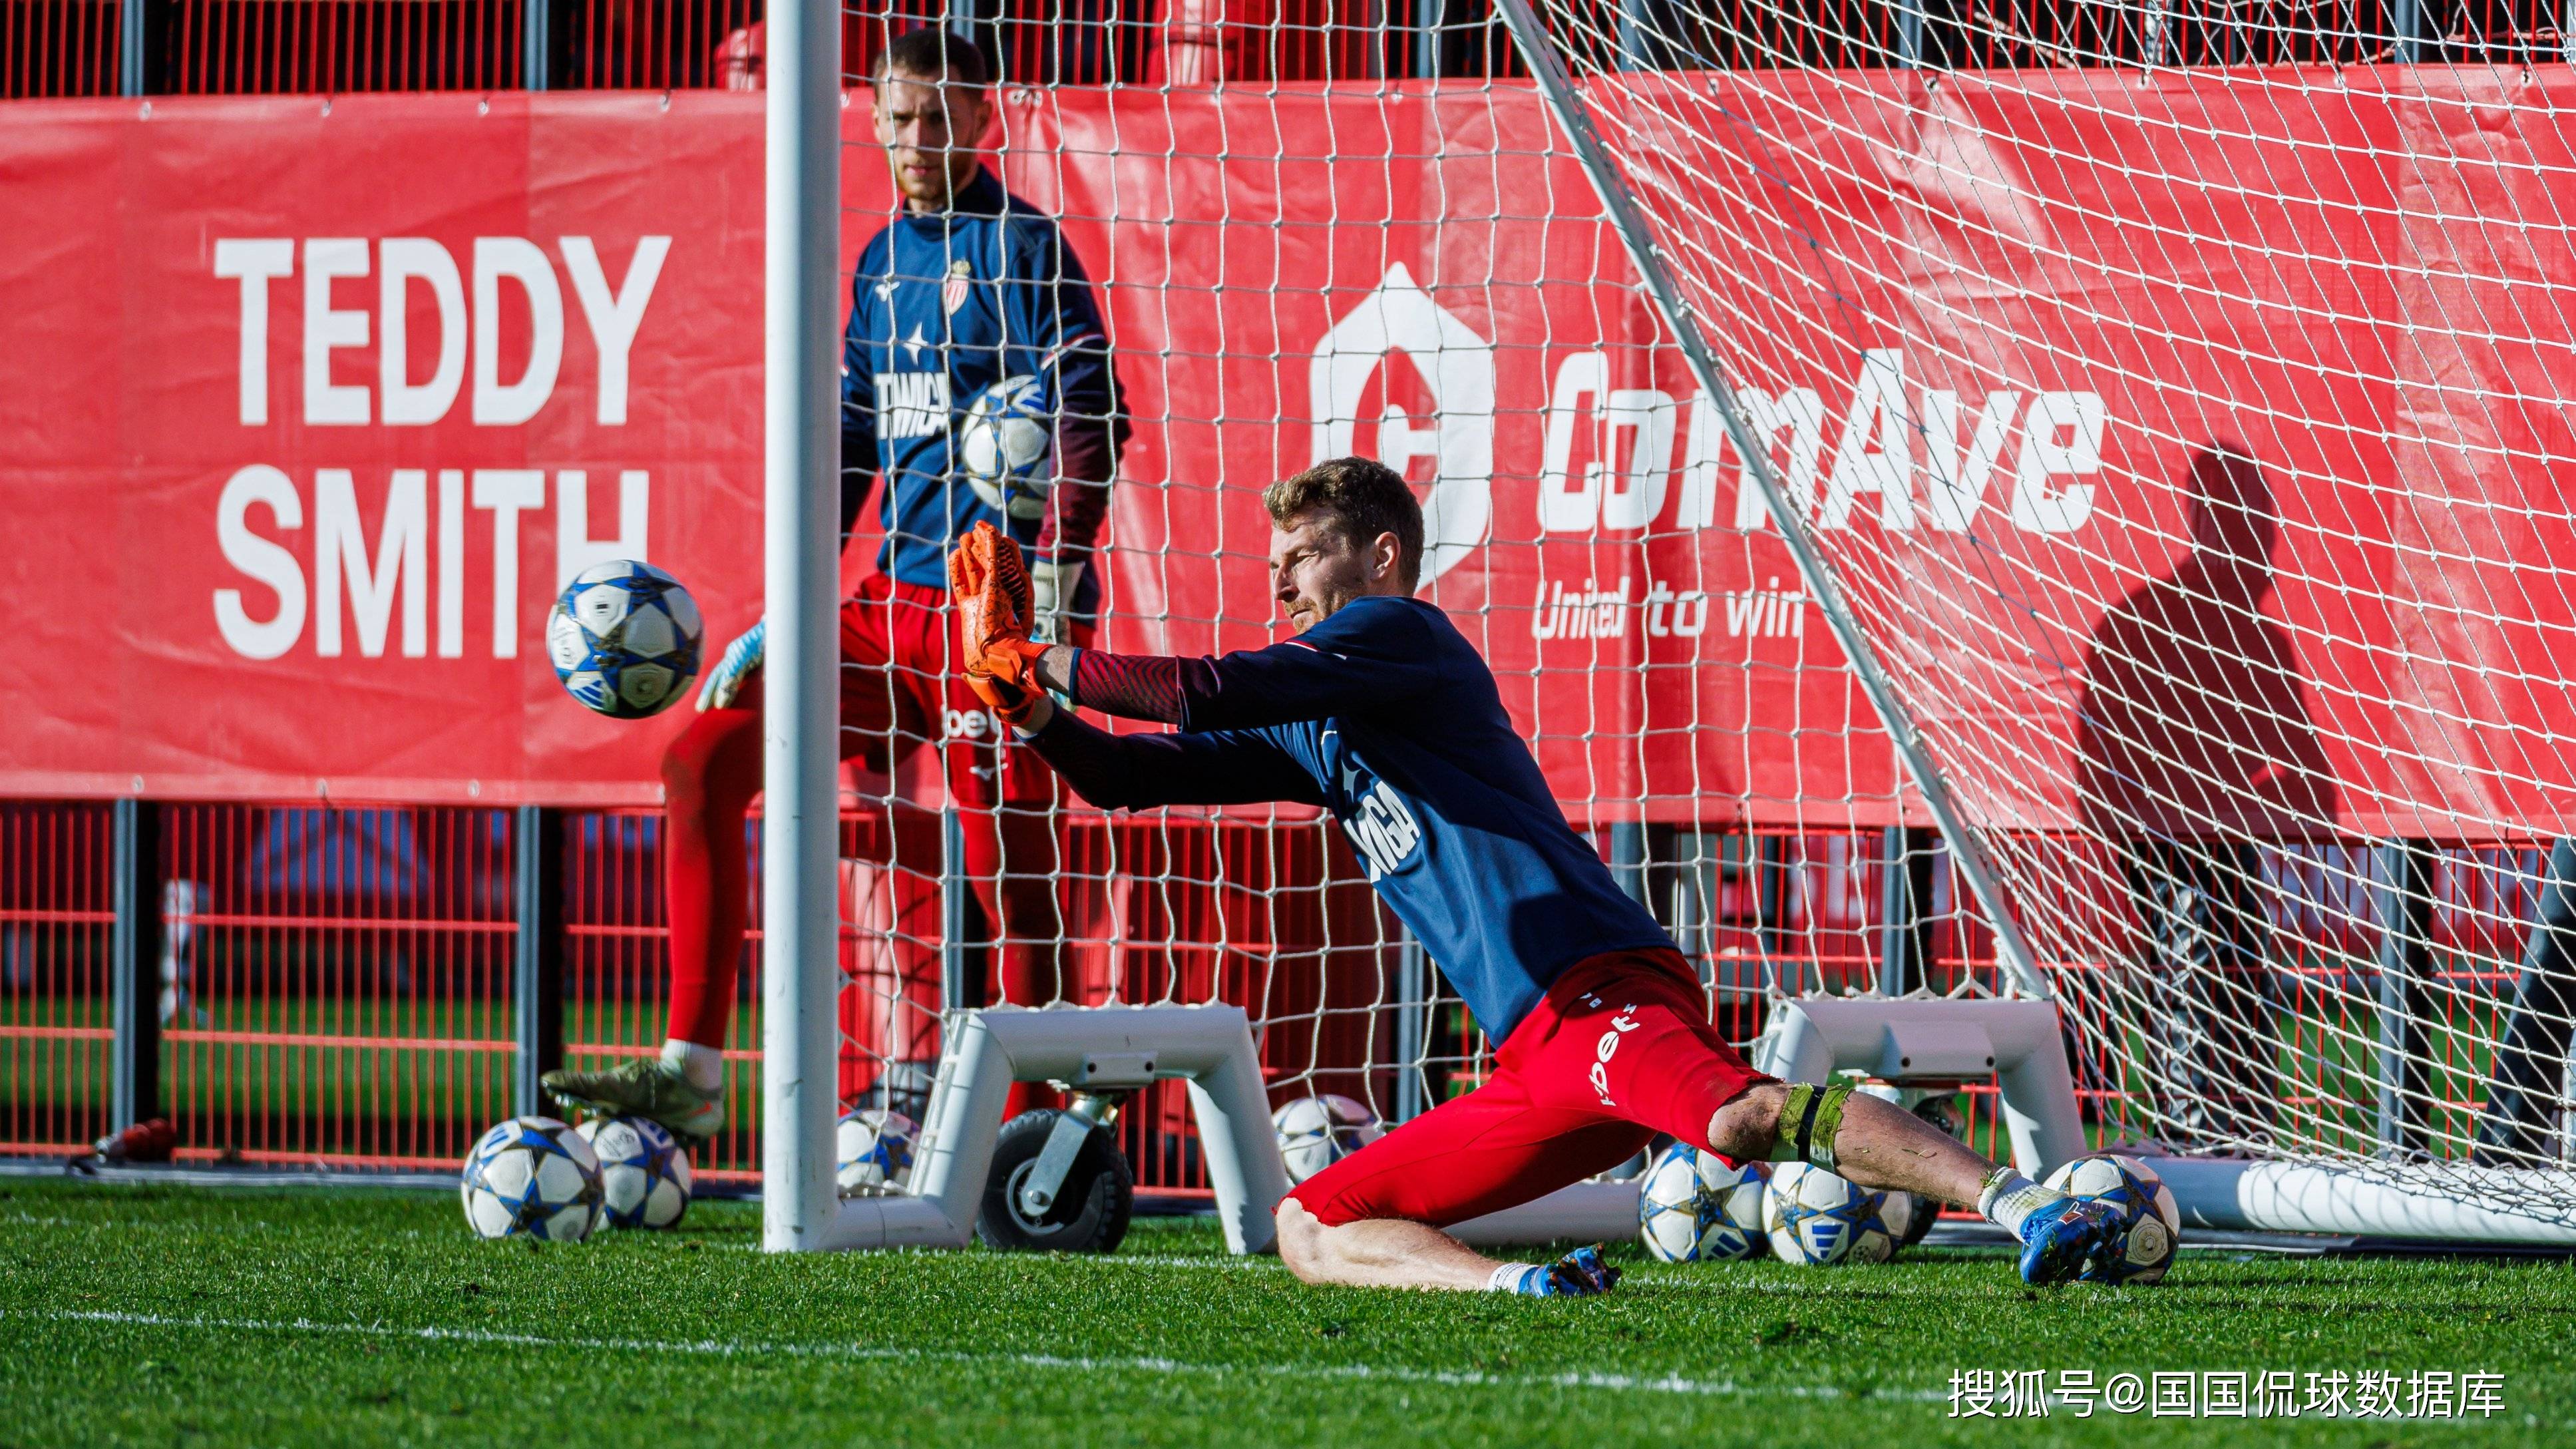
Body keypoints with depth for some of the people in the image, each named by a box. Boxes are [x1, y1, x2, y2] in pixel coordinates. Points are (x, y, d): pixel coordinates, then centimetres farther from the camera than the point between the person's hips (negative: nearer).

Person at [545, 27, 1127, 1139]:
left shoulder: (1019, 246, -5)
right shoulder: (882, 264, 17)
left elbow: (1090, 420, -12)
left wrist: (1052, 591, -21)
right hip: (895, 607, 8)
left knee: (1005, 876, -7)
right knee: (704, 761, -1)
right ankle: (690, 1073, -1)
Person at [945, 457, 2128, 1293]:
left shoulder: (1401, 636, 4)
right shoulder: (1307, 732, 29)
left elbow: (1216, 693, -9)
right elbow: (1128, 777, 29)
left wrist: (1041, 664, 0)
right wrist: (1025, 701, 12)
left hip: (1596, 986, -9)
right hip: (1537, 1059, 9)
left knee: (1741, 1118, -37)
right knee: (1307, 1232, 6)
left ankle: (2018, 1202, -50)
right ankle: (1522, 1286, -16)